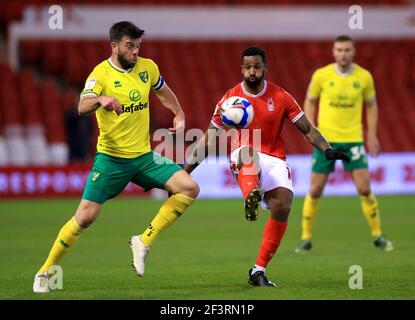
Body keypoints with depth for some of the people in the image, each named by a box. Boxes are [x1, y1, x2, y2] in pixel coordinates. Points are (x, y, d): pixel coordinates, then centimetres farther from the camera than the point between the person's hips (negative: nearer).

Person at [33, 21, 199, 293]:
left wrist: (179, 115, 17)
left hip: (144, 155, 5)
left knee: (189, 188, -11)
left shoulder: (147, 67, 2)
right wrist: (100, 100, -50)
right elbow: (82, 107, -31)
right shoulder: (101, 73, -13)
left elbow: (162, 90, 26)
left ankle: (144, 241, -2)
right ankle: (45, 273, 8)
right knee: (85, 217, -8)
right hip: (111, 158, -5)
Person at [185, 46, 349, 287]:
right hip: (243, 158, -1)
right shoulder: (230, 98, 1)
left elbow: (308, 129, 4)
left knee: (282, 207, -21)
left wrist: (327, 150, -14)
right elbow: (208, 140, 8)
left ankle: (258, 271, -9)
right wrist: (185, 172, 5)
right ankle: (251, 196, -71)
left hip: (274, 159, 1)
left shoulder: (281, 97, 2)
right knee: (249, 153, -38)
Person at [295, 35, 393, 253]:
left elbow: (371, 105, 12)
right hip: (325, 139, 0)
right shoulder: (321, 75, -4)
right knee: (315, 190, 0)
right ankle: (306, 238, 11)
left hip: (353, 139, 0)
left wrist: (372, 135, 5)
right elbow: (310, 102, 9)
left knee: (364, 189, -7)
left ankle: (377, 235, 8)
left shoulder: (364, 77, -2)